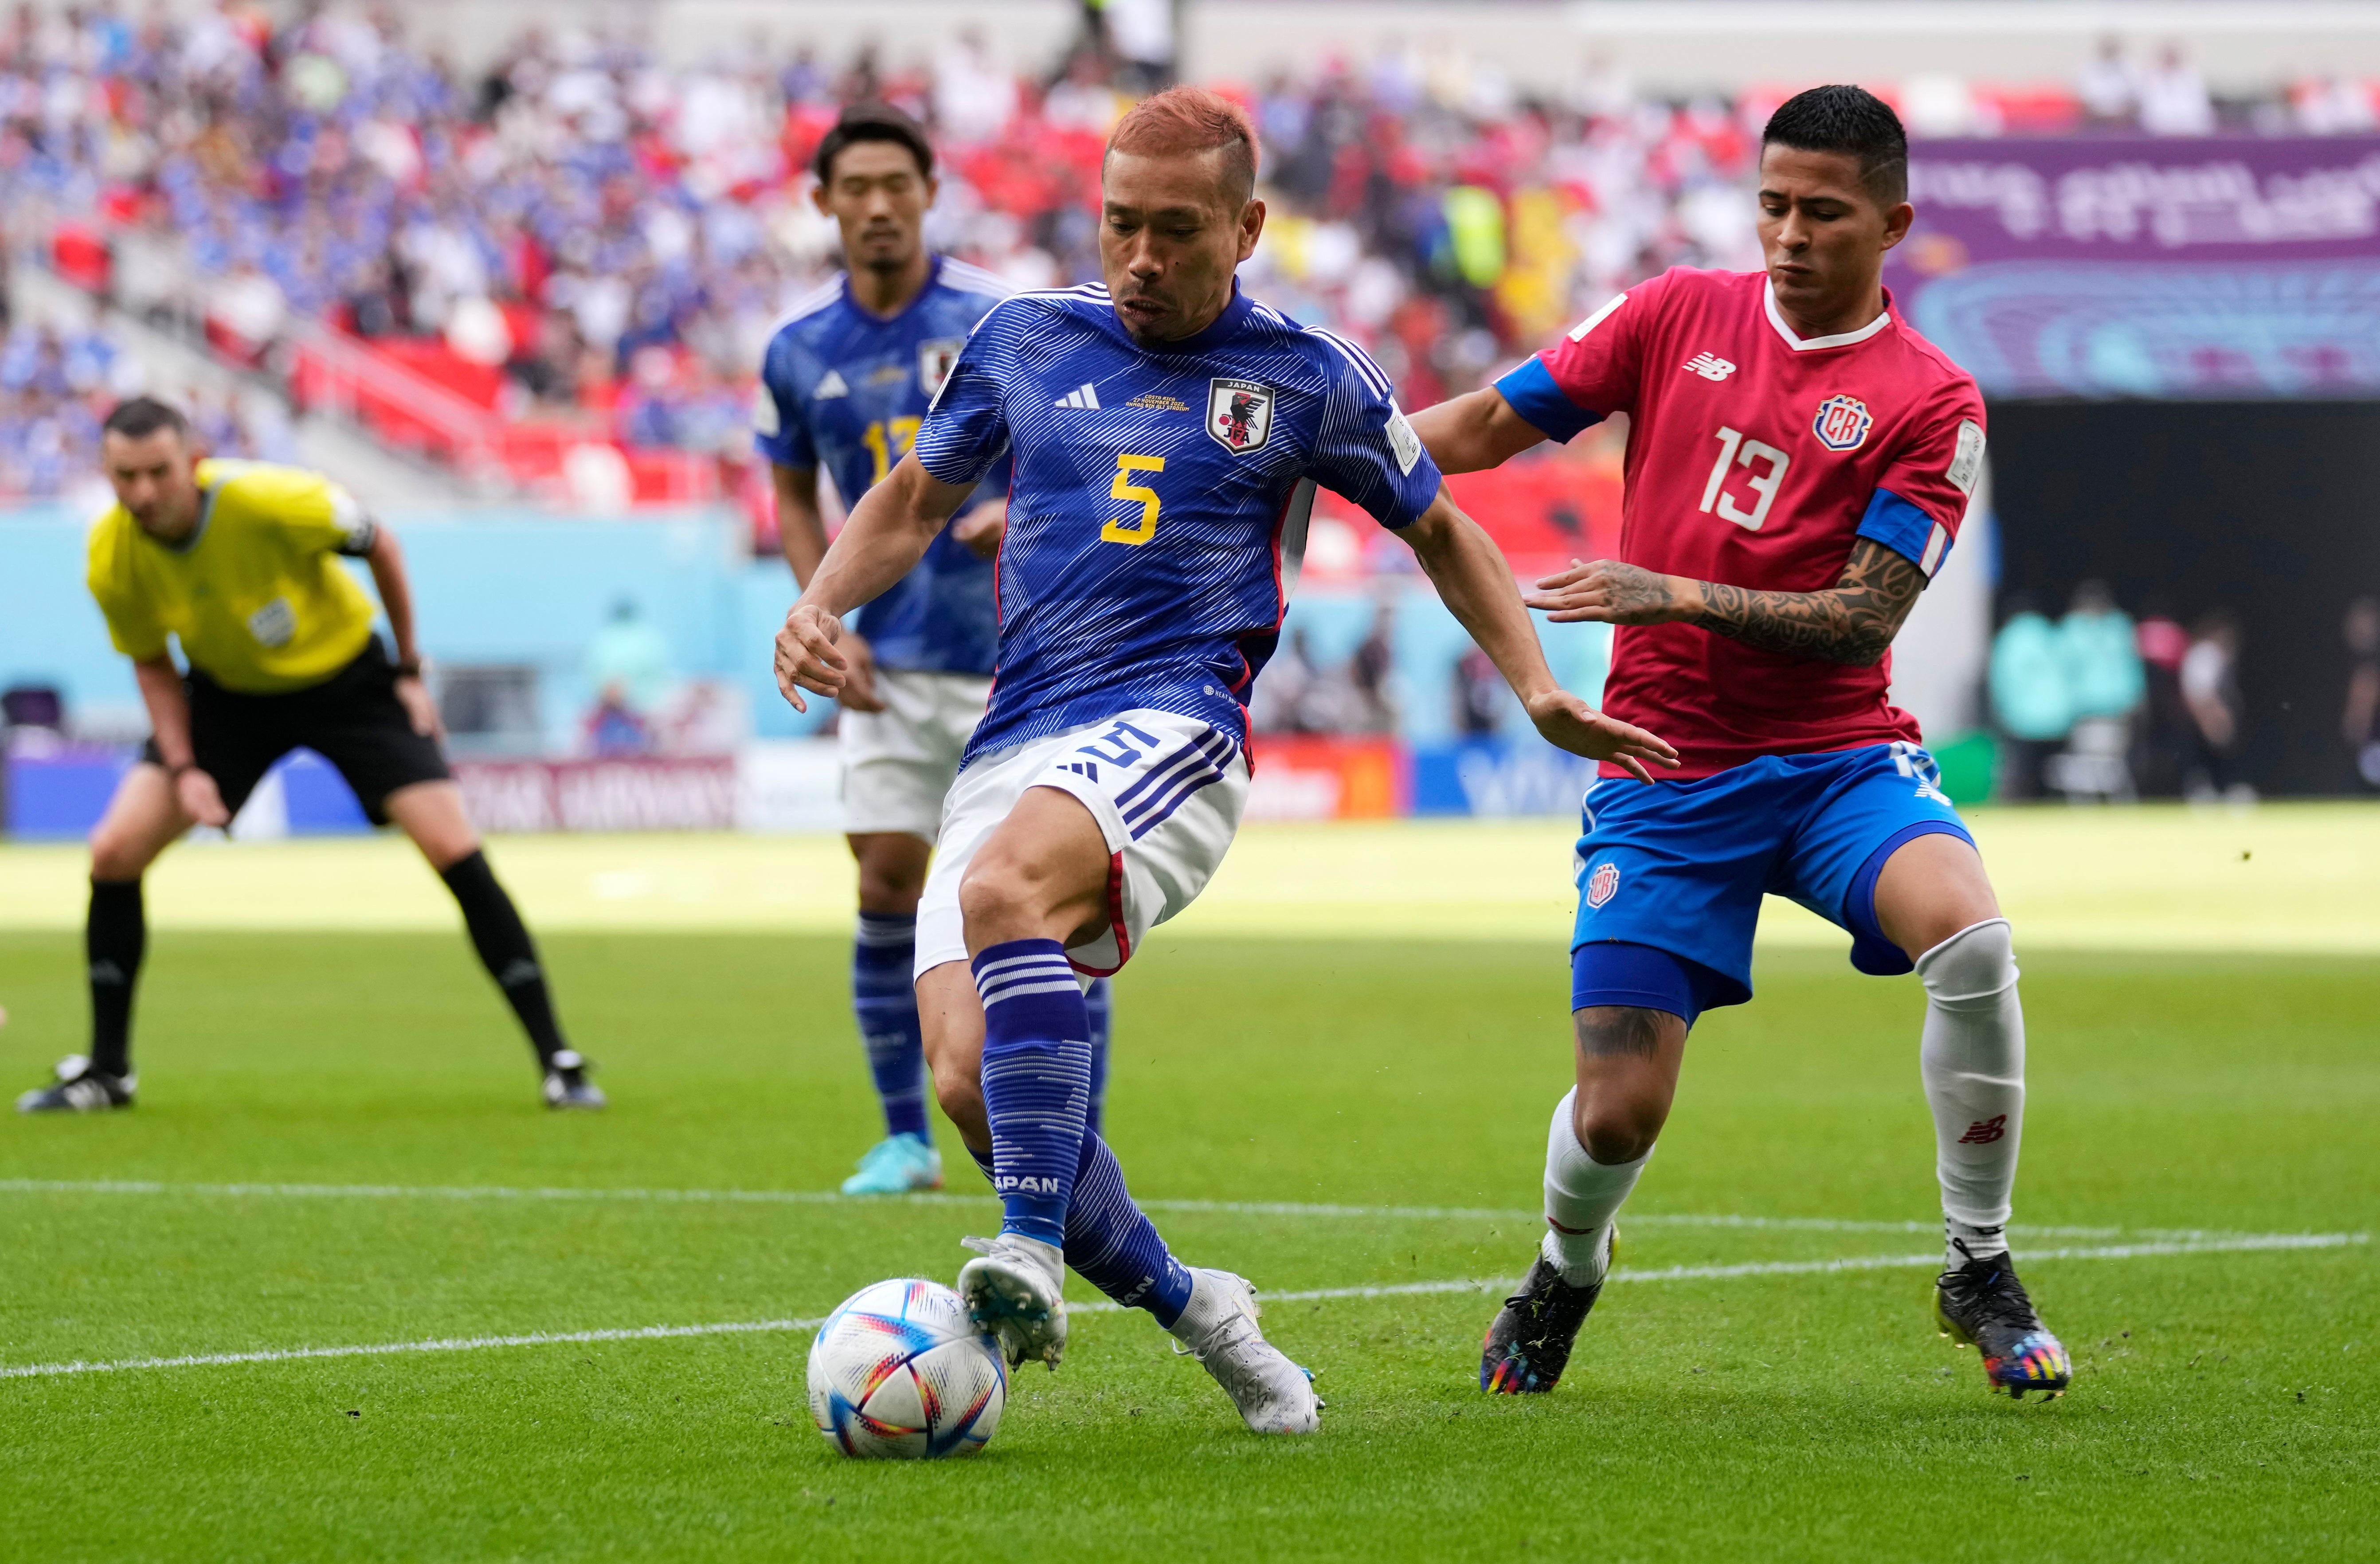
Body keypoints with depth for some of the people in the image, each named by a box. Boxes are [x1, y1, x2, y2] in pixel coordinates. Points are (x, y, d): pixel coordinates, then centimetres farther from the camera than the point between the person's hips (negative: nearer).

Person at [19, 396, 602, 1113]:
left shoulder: (273, 502, -33)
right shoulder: (113, 560, -21)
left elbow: (380, 546, -13)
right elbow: (153, 663, -2)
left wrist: (409, 671, -8)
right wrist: (182, 769, -14)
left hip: (346, 678, -3)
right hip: (228, 695, 3)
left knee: (456, 850, -15)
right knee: (115, 851, -10)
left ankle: (558, 1062, -5)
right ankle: (106, 1071, 7)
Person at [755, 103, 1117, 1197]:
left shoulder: (1000, 322, -7)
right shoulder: (799, 350, 2)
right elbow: (794, 494, 15)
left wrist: (1021, 508, -23)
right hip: (890, 667, 2)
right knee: (887, 891, -3)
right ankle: (906, 1139, 8)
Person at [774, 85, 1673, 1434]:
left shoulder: (1306, 376, 8)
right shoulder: (1025, 340, 15)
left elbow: (1438, 526, 22)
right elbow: (915, 501, 28)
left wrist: (1540, 691, 12)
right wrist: (822, 605, 9)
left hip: (1172, 729, -4)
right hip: (1013, 750, 4)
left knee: (1006, 884, -38)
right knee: (971, 1083, -15)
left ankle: (1034, 1247, -41)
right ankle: (1191, 1313, 7)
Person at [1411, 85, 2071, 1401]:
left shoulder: (1930, 404, -4)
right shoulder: (1681, 315, 5)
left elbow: (1861, 623, -12)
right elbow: (1487, 426, 10)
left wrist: (1673, 594, -22)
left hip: (1838, 753, -1)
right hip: (1664, 773, 1)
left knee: (1971, 939, -31)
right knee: (1618, 1110, -7)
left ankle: (1980, 1271, -11)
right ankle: (1566, 1272, 31)